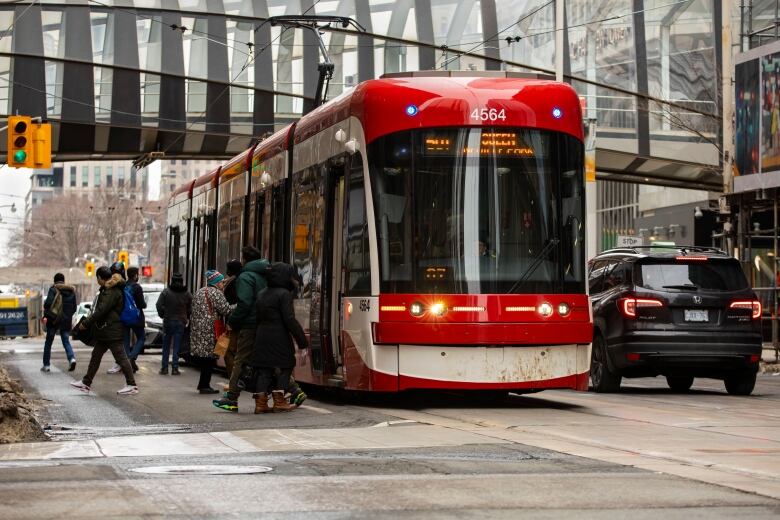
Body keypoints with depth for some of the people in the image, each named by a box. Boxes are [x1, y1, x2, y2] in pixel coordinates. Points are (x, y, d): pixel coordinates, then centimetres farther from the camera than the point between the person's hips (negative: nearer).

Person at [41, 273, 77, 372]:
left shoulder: (53, 289, -7)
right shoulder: (71, 291, 8)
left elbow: (48, 303, -20)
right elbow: (74, 308, 10)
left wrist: (45, 314, -7)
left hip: (53, 320, -4)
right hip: (67, 321, 4)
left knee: (48, 342, 9)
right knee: (66, 341, 8)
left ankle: (46, 365, 12)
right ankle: (72, 358, -19)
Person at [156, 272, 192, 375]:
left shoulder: (166, 292, -8)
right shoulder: (187, 294, -1)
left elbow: (159, 305, -11)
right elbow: (190, 308, -1)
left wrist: (162, 315, 4)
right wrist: (186, 318, 12)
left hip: (168, 321, -1)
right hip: (181, 322, 1)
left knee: (166, 346, 10)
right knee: (177, 346, 5)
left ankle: (164, 367, 9)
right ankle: (175, 367, 1)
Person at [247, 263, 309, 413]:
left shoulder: (262, 294, 13)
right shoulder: (284, 294, -10)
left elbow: (257, 317, 14)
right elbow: (289, 319, -15)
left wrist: (257, 337, 17)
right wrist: (301, 339, -12)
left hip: (262, 335, 7)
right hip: (279, 337, -7)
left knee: (263, 369, 6)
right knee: (284, 367, 5)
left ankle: (260, 402, 1)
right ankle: (279, 401, 2)